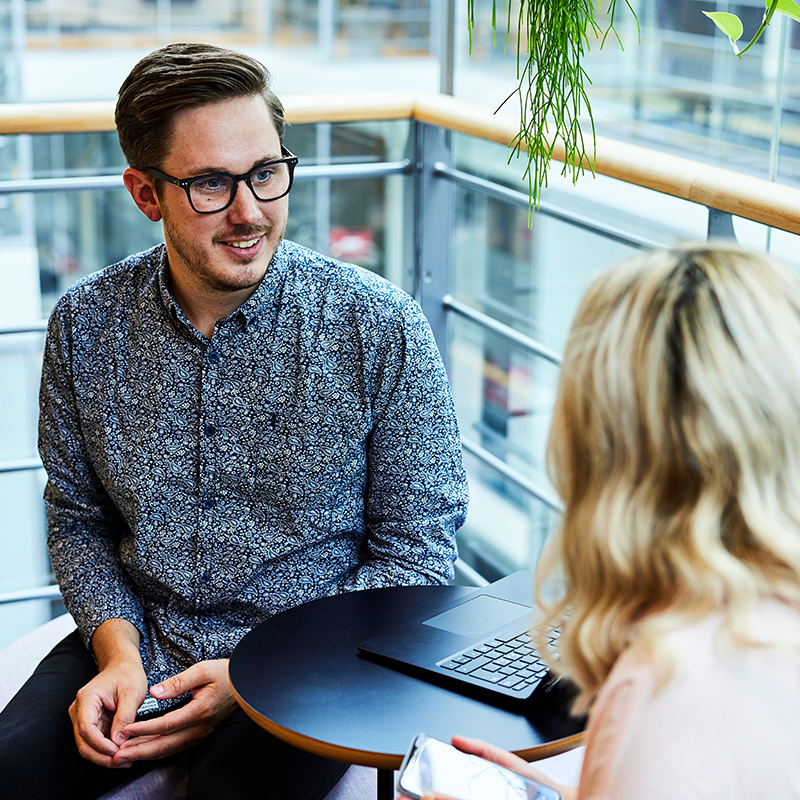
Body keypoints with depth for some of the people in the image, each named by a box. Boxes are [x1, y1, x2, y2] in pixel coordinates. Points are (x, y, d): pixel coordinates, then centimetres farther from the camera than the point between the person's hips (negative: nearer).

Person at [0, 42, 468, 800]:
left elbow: (415, 554, -6)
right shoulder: (86, 325, -2)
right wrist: (120, 653, -8)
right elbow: (79, 517, 10)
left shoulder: (381, 328, -11)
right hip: (137, 647, 3)